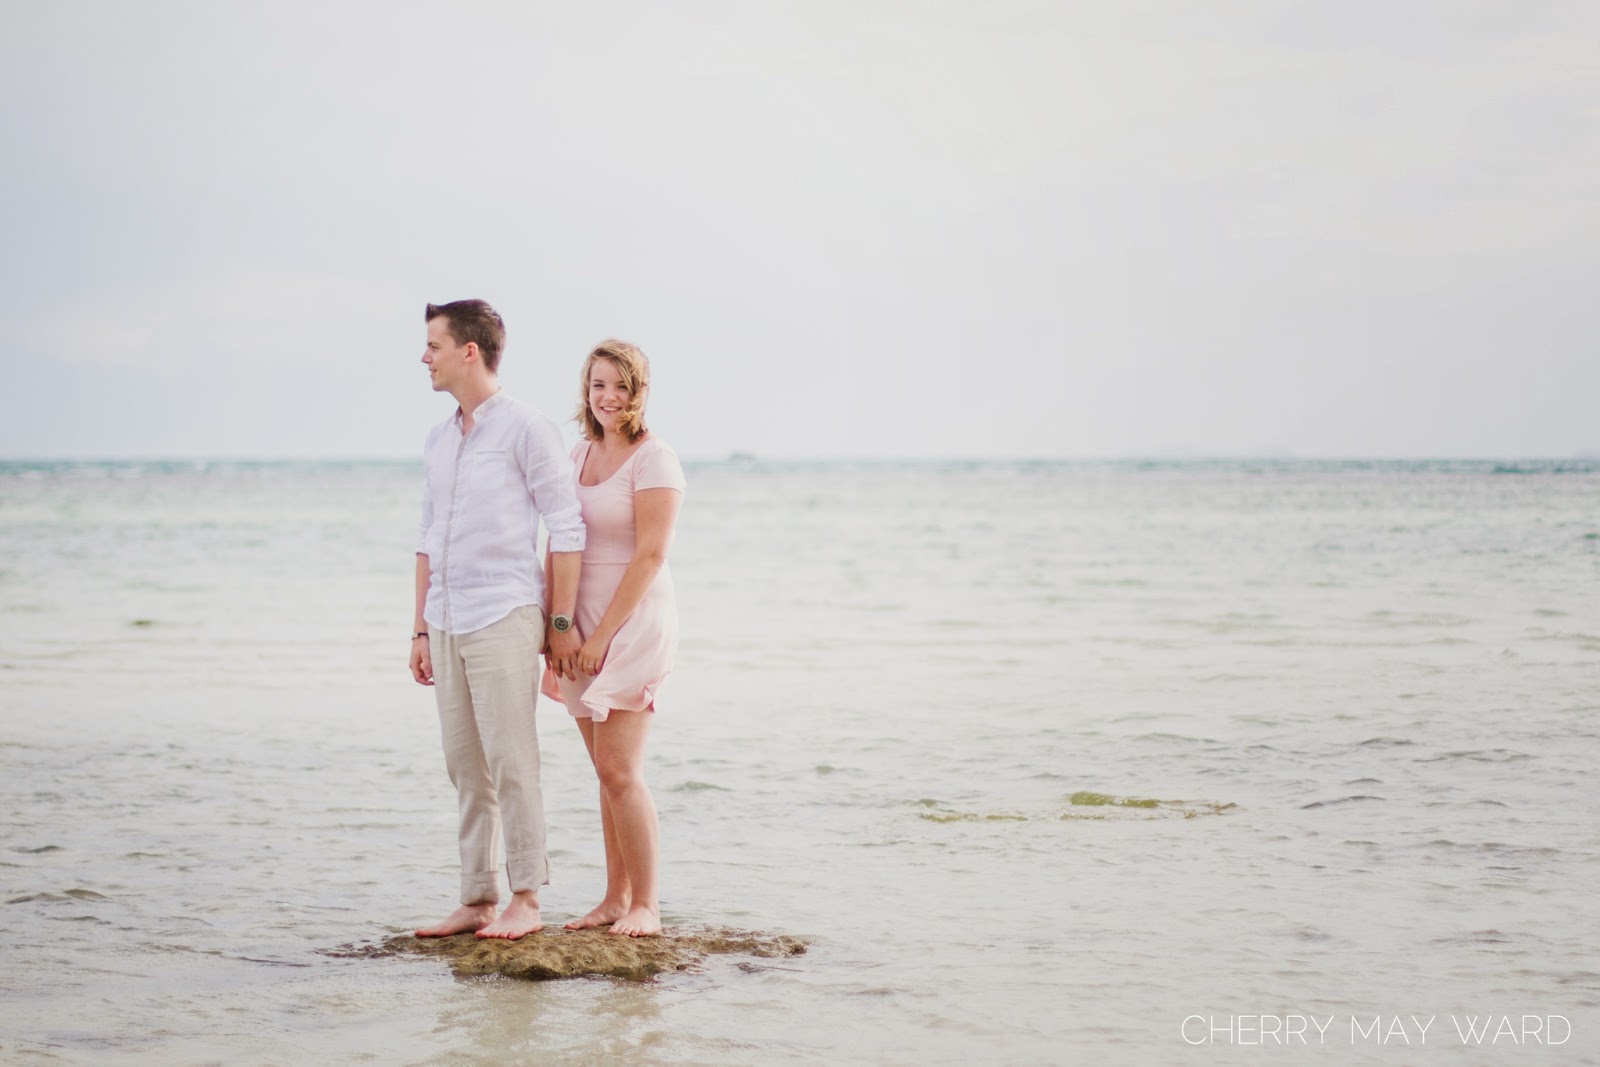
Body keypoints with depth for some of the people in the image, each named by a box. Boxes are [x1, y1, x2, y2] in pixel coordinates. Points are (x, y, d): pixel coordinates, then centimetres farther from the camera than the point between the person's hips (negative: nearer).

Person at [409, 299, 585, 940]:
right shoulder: (439, 441, 16)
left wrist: (561, 622, -9)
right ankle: (476, 900, 12)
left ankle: (525, 900, 1)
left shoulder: (526, 429, -6)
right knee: (465, 767, 8)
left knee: (510, 763, -6)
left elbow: (567, 528, -7)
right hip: (448, 623, 7)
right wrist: (422, 630, 17)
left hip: (503, 617, -7)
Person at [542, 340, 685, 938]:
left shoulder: (654, 460, -9)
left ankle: (645, 906, -2)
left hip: (632, 623, -7)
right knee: (606, 772, 9)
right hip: (582, 629, 7)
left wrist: (603, 635, -15)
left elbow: (650, 555, -14)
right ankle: (616, 899, 15)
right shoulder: (577, 455, 12)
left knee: (620, 771, -10)